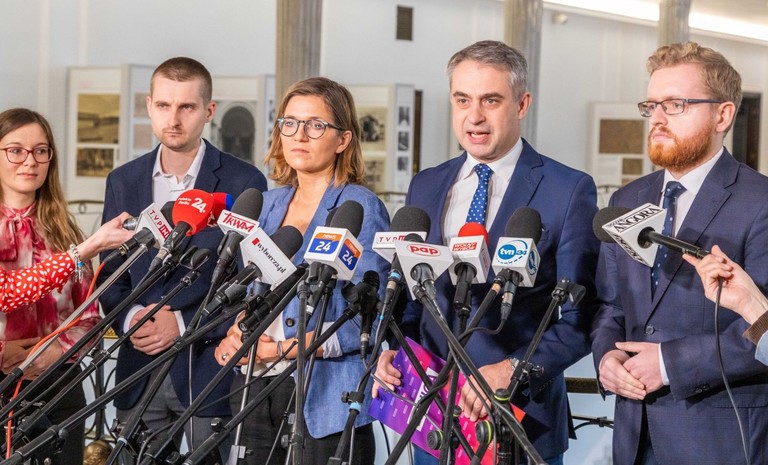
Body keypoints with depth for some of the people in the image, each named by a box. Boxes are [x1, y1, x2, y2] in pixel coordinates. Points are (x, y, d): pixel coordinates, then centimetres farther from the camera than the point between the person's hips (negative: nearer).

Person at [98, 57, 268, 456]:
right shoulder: (123, 182, 11)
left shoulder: (244, 183, -3)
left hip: (209, 367, -3)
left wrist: (183, 324, -13)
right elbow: (110, 274, 14)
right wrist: (130, 318, -7)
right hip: (138, 373, 4)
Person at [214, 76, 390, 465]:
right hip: (256, 389, 6)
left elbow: (366, 320, -14)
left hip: (326, 398, -6)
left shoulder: (361, 208, -6)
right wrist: (235, 337, -2)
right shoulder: (267, 205, 14)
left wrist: (279, 349, -19)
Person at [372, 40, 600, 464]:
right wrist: (394, 350, -3)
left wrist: (513, 371, -21)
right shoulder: (424, 187, 9)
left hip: (520, 420, -4)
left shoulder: (568, 190, -7)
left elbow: (581, 317, -9)